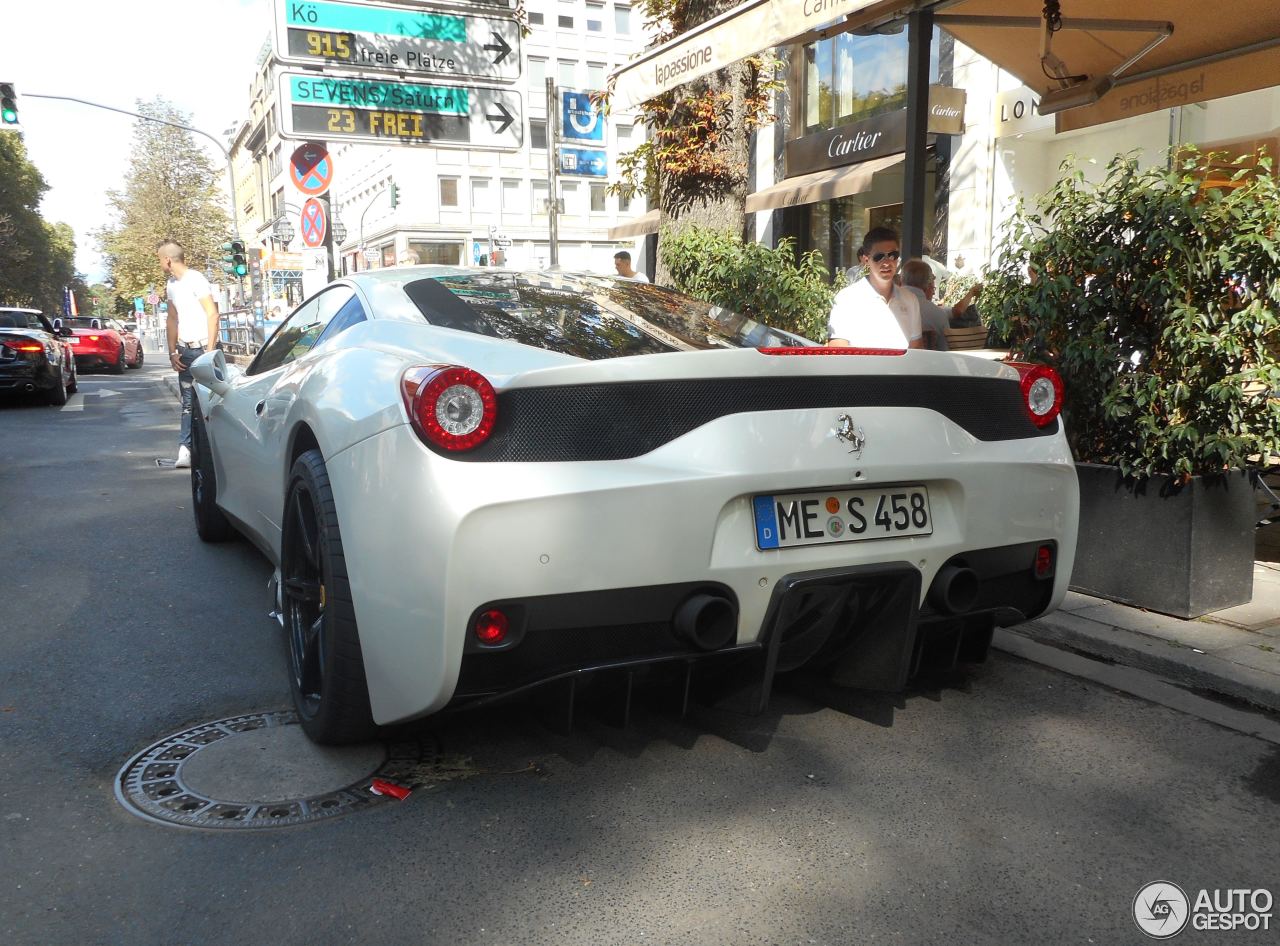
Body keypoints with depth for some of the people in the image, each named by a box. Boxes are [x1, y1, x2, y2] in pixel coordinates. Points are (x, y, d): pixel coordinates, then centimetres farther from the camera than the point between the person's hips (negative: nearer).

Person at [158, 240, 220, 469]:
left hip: (203, 348, -7)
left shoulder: (196, 280, -9)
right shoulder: (171, 285, 15)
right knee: (188, 403, 4)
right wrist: (172, 352, 12)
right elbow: (172, 319, 21)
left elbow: (213, 315, -14)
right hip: (185, 351, 7)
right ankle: (185, 449, 2)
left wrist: (210, 351, -17)